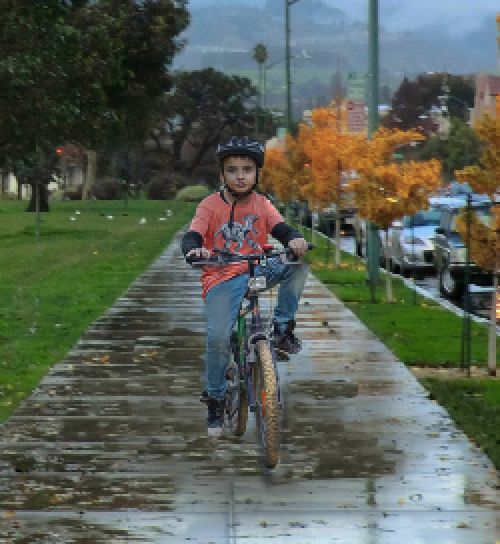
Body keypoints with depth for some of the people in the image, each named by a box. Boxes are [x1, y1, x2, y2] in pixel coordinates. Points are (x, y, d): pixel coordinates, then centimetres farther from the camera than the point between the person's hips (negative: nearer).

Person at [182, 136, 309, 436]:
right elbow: (191, 237, -13)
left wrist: (295, 240, -33)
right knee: (218, 338, -22)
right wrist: (194, 250, -38)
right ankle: (215, 399, 1)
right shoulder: (211, 205, -3)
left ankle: (283, 329, -7)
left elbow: (281, 229, -9)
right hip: (222, 279, -3)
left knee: (299, 264, -22)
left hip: (258, 271, 3)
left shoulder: (262, 205, 5)